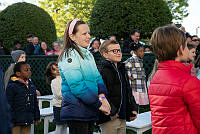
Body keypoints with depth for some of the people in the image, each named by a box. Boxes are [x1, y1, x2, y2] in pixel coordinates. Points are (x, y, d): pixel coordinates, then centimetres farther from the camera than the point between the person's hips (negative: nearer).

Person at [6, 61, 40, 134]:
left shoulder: (31, 86, 11)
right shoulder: (11, 86, -11)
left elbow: (35, 103, 19)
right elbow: (9, 105, -12)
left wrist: (37, 117, 19)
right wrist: (12, 120, -15)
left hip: (28, 121, 7)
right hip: (16, 122, -6)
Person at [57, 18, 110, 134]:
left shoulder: (88, 54, 15)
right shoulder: (69, 55, -13)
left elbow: (97, 77, 14)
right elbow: (77, 86, -20)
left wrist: (102, 95, -5)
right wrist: (99, 104, -16)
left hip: (90, 110, 8)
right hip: (76, 112, -8)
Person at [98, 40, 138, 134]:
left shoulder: (122, 70, 16)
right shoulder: (102, 71, -13)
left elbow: (129, 92, 22)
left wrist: (133, 108, 12)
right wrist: (111, 112, -21)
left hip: (122, 118, 8)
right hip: (109, 119, -8)